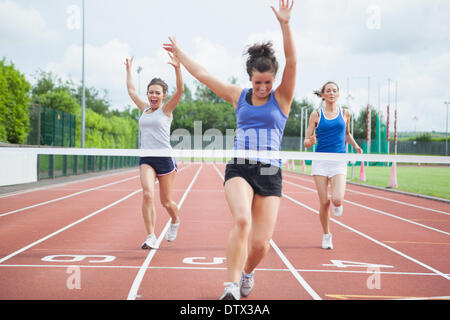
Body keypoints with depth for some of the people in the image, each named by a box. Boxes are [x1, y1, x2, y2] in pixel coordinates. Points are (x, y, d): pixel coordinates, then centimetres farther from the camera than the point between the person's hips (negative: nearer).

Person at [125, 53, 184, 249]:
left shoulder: (166, 109, 1)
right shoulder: (145, 109, 13)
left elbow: (180, 90, -14)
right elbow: (131, 90, 27)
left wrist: (177, 68, -26)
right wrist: (129, 69, 30)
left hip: (165, 159, -3)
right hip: (146, 159, 3)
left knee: (166, 202, 6)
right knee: (147, 195, -18)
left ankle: (175, 221, 40)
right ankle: (151, 238, -16)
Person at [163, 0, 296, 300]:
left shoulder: (281, 98, 4)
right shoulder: (239, 96, 10)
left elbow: (292, 63, -11)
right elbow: (203, 74, 18)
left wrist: (285, 24, -22)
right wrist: (180, 53, 25)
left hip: (270, 174, 0)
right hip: (239, 168, 0)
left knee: (261, 243, -3)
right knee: (242, 221, -28)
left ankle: (247, 272, 32)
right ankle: (232, 286, -23)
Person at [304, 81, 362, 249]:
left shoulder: (345, 113, 9)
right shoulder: (316, 115, 4)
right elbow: (307, 140, 4)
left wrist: (355, 145, 8)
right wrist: (310, 141, -19)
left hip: (339, 161, 0)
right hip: (320, 161, 0)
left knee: (337, 199, -19)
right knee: (324, 203, -3)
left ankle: (337, 204, 20)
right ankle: (326, 235, 19)